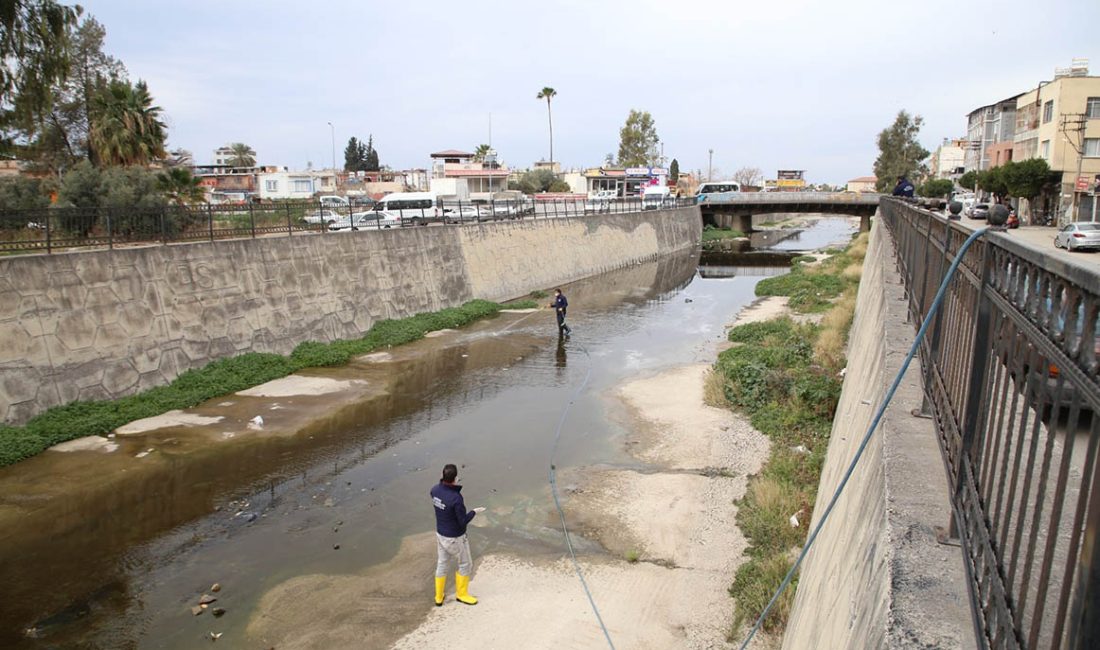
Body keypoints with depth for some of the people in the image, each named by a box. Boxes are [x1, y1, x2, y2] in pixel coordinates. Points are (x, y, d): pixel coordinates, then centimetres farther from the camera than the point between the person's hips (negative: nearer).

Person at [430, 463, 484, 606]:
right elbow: (463, 522, -25)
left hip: (440, 534, 7)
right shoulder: (456, 498, -35)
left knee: (442, 564, 23)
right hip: (455, 538, -7)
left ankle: (439, 597, 37)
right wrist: (474, 512, -7)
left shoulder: (435, 489, -13)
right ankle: (461, 594, 36)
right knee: (465, 564, 18)